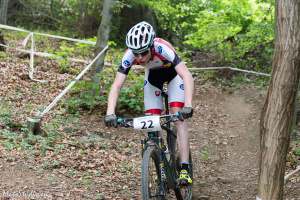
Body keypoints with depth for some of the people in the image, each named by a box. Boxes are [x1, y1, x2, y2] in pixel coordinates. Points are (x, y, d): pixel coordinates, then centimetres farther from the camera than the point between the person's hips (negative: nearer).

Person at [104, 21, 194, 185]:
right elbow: (116, 85, -34)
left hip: (173, 73, -3)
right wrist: (110, 113, -49)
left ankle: (184, 169, -19)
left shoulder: (162, 48, -41)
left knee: (178, 116, -19)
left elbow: (187, 76, -48)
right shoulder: (129, 55, -32)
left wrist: (188, 106, -61)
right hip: (153, 75, 3)